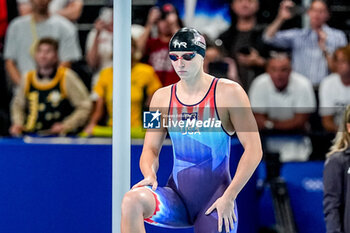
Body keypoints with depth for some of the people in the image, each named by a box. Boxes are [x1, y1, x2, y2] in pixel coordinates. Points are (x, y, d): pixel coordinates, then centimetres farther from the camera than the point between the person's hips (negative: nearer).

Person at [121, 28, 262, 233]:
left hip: (214, 199, -2)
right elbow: (151, 149, 8)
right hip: (177, 197, 3)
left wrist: (229, 197, -16)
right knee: (132, 200, -28)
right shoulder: (162, 98, 7)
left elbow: (253, 149, -8)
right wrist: (150, 175, -17)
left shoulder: (228, 93, -5)